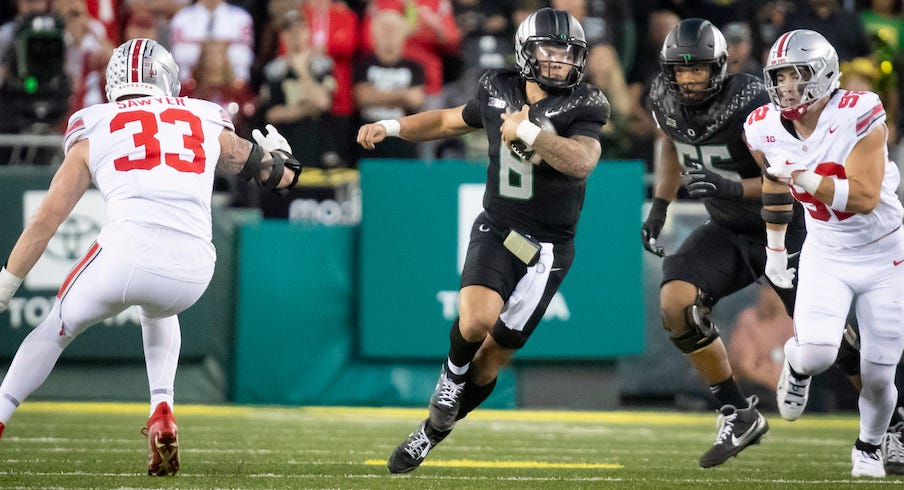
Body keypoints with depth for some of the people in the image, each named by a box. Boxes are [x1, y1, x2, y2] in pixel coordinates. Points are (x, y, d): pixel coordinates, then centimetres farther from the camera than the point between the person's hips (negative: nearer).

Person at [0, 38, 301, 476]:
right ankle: (161, 413, 18)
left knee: (58, 328, 25)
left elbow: (45, 221, 15)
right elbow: (280, 175, 34)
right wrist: (277, 155, 58)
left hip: (127, 255, -2)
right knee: (157, 312, 36)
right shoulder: (206, 126, 21)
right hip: (192, 272, 2)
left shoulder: (92, 134, 16)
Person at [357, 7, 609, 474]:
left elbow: (582, 160, -32)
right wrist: (390, 127, 13)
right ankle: (453, 371, 6)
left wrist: (528, 133, -38)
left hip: (547, 250, -1)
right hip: (496, 230, 1)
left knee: (492, 357, 4)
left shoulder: (581, 108, -12)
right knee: (476, 321, -28)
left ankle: (432, 432, 25)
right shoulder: (498, 93, -1)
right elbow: (449, 120, 19)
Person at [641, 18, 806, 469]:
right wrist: (659, 207, 10)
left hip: (786, 228, -5)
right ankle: (740, 415, -4)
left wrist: (732, 187, -38)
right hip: (728, 231, 5)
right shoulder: (666, 99, -9)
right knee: (676, 303, -18)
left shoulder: (750, 105, -29)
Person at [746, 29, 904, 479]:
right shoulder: (766, 129, -9)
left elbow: (865, 198, -29)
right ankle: (796, 364, 18)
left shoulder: (857, 117, -25)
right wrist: (775, 246, 20)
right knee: (817, 353, -20)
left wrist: (801, 176, -33)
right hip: (825, 253, 3)